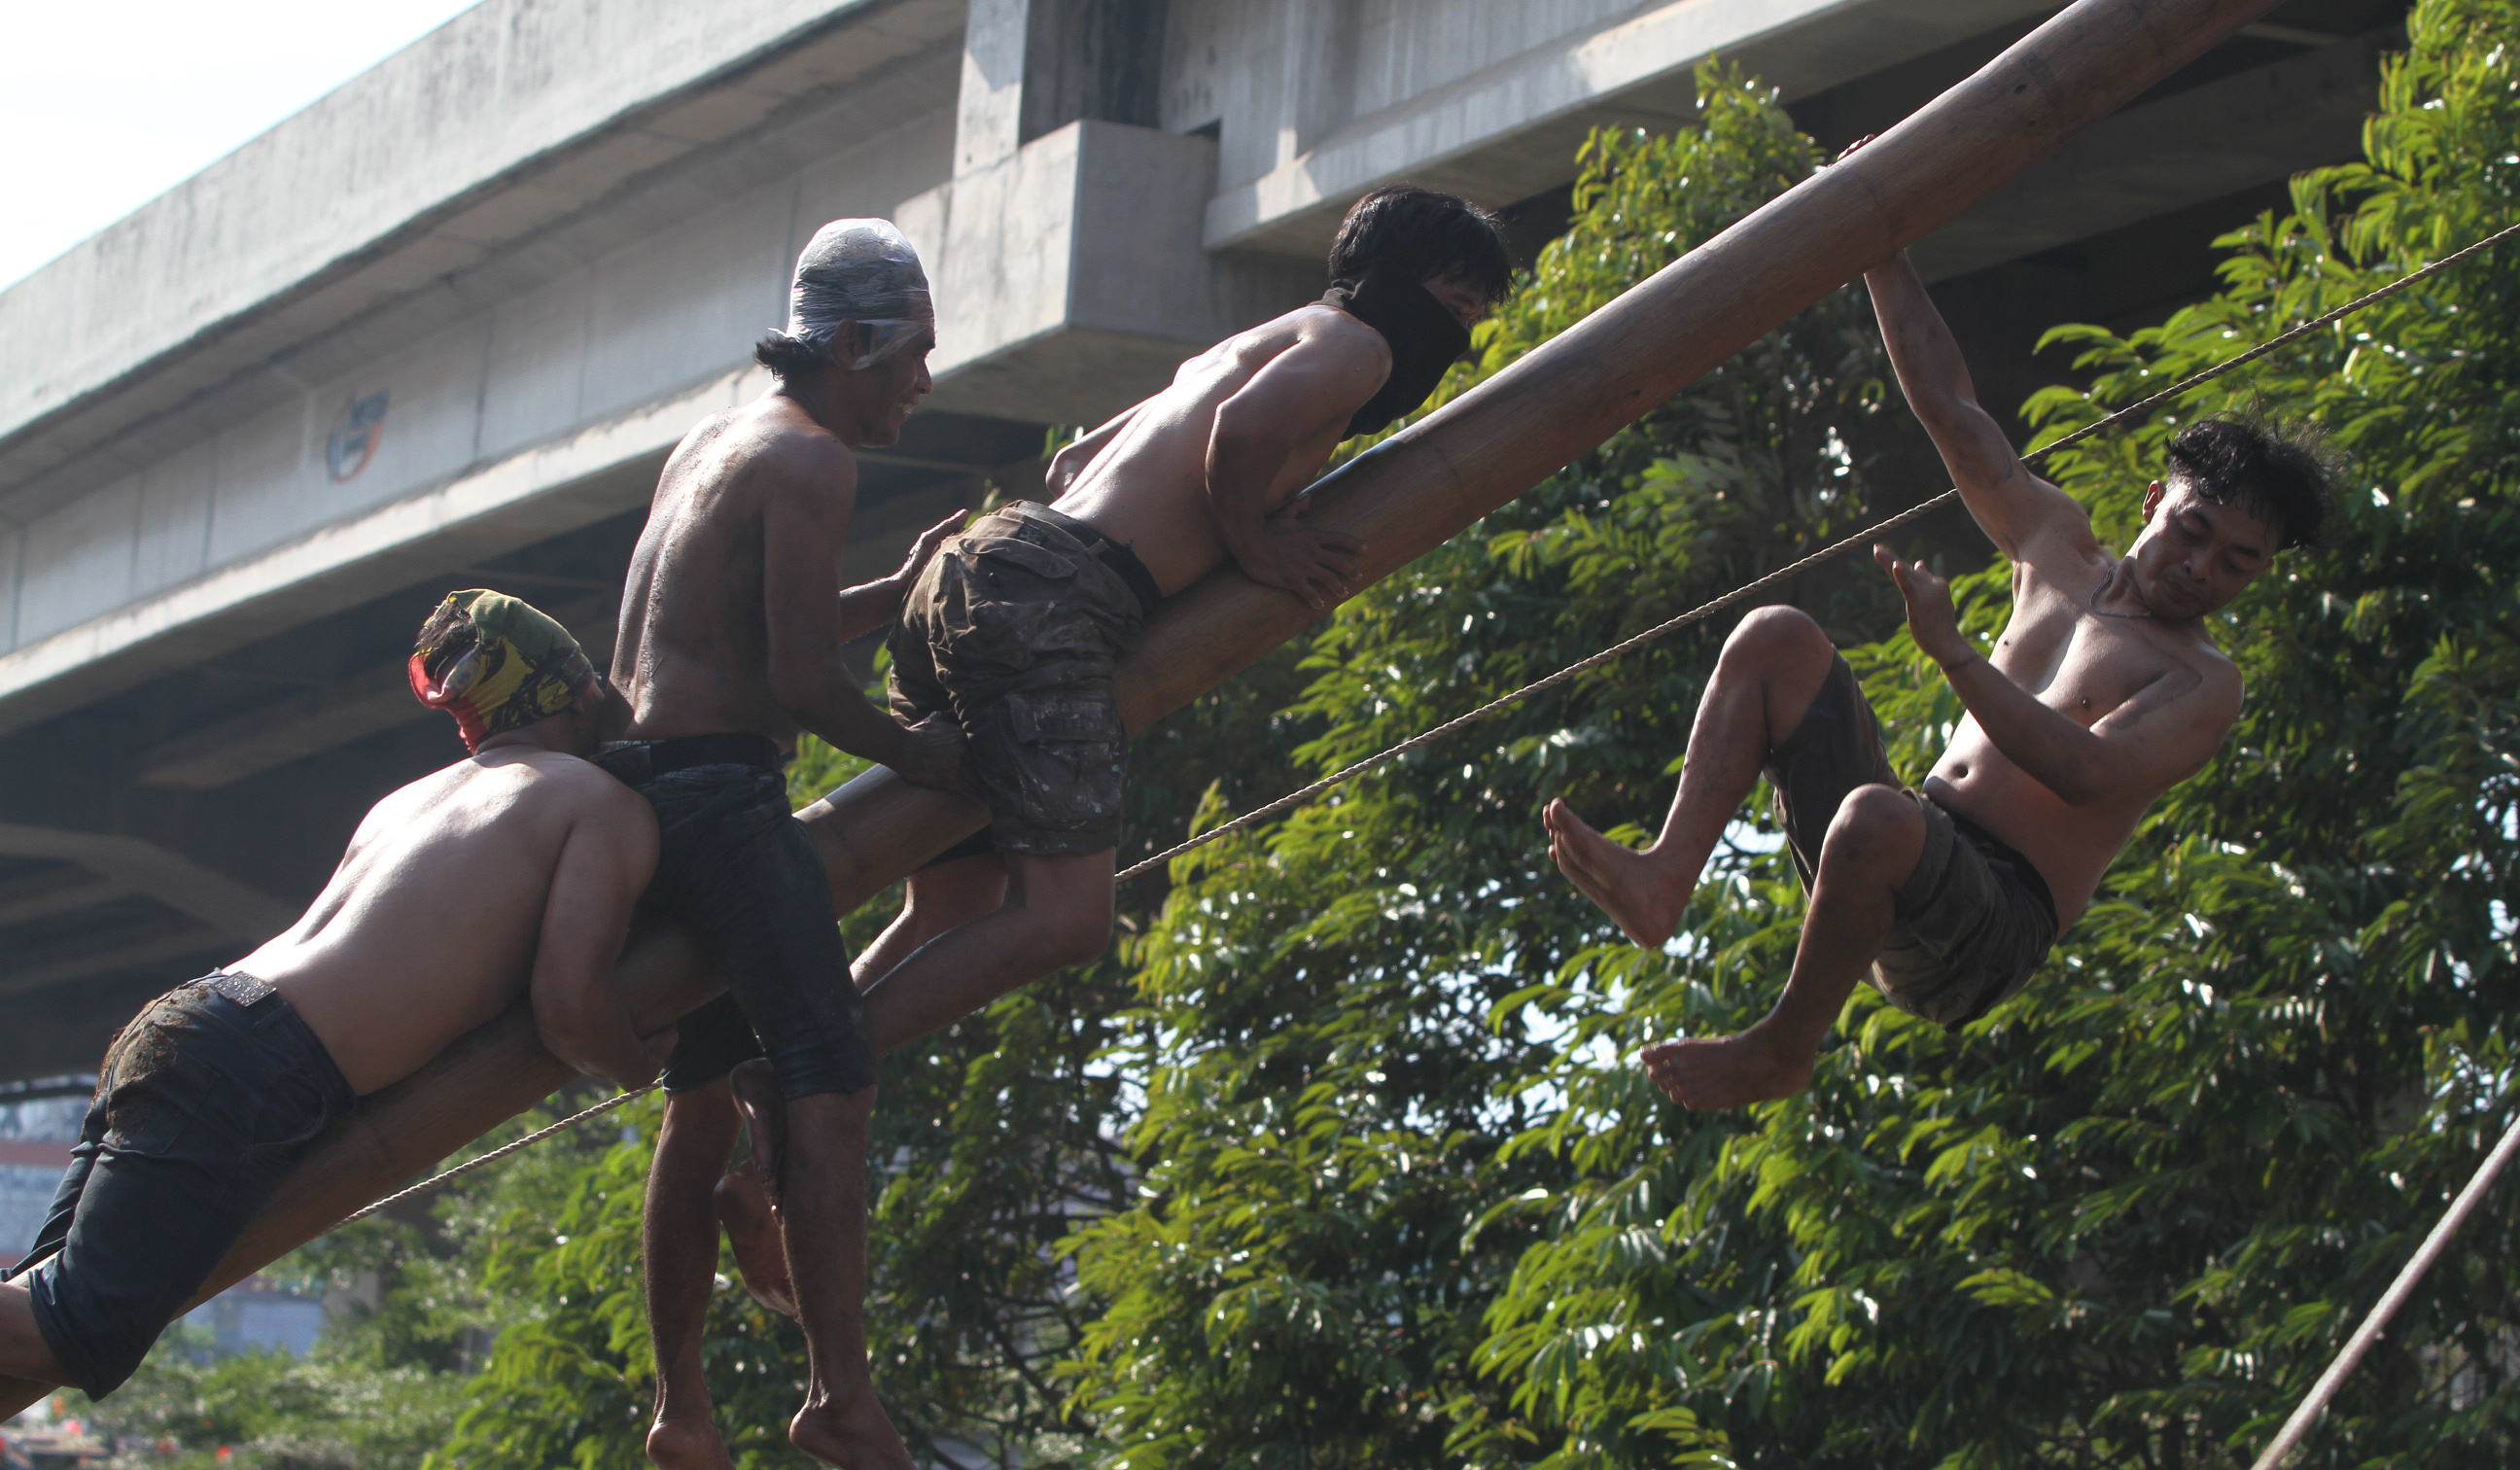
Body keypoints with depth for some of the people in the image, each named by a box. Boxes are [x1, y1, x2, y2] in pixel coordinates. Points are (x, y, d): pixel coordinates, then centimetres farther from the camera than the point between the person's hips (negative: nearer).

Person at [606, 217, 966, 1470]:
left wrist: (899, 592, 22)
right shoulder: (808, 461, -9)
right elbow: (802, 682, -16)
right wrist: (914, 753, -3)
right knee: (828, 1086, -16)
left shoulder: (716, 440, 21)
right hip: (722, 788, -11)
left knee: (704, 1102, 16)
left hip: (644, 788, 11)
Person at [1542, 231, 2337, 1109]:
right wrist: (1879, 245, 13)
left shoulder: (2204, 687, -1)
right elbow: (1947, 405, 18)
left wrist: (1952, 652, -26)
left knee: (1878, 819, -41)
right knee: (1776, 638, -4)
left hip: (1996, 927, -7)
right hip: (1907, 865, 7)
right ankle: (1664, 882, -22)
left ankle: (1783, 1054, -17)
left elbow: (2083, 771, -20)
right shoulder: (2060, 551, 19)